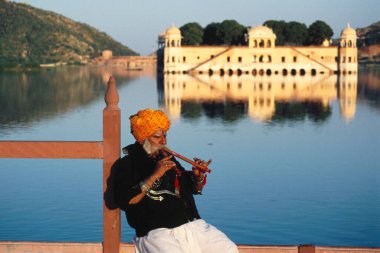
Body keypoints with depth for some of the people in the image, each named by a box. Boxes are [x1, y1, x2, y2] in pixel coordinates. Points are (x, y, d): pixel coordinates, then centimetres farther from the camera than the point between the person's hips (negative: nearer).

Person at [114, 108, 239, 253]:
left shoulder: (167, 158, 21)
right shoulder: (127, 164, 1)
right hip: (158, 233, -6)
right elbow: (123, 201, -15)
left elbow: (194, 188, 30)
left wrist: (199, 176, 6)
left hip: (193, 225, 6)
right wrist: (154, 176, -19)